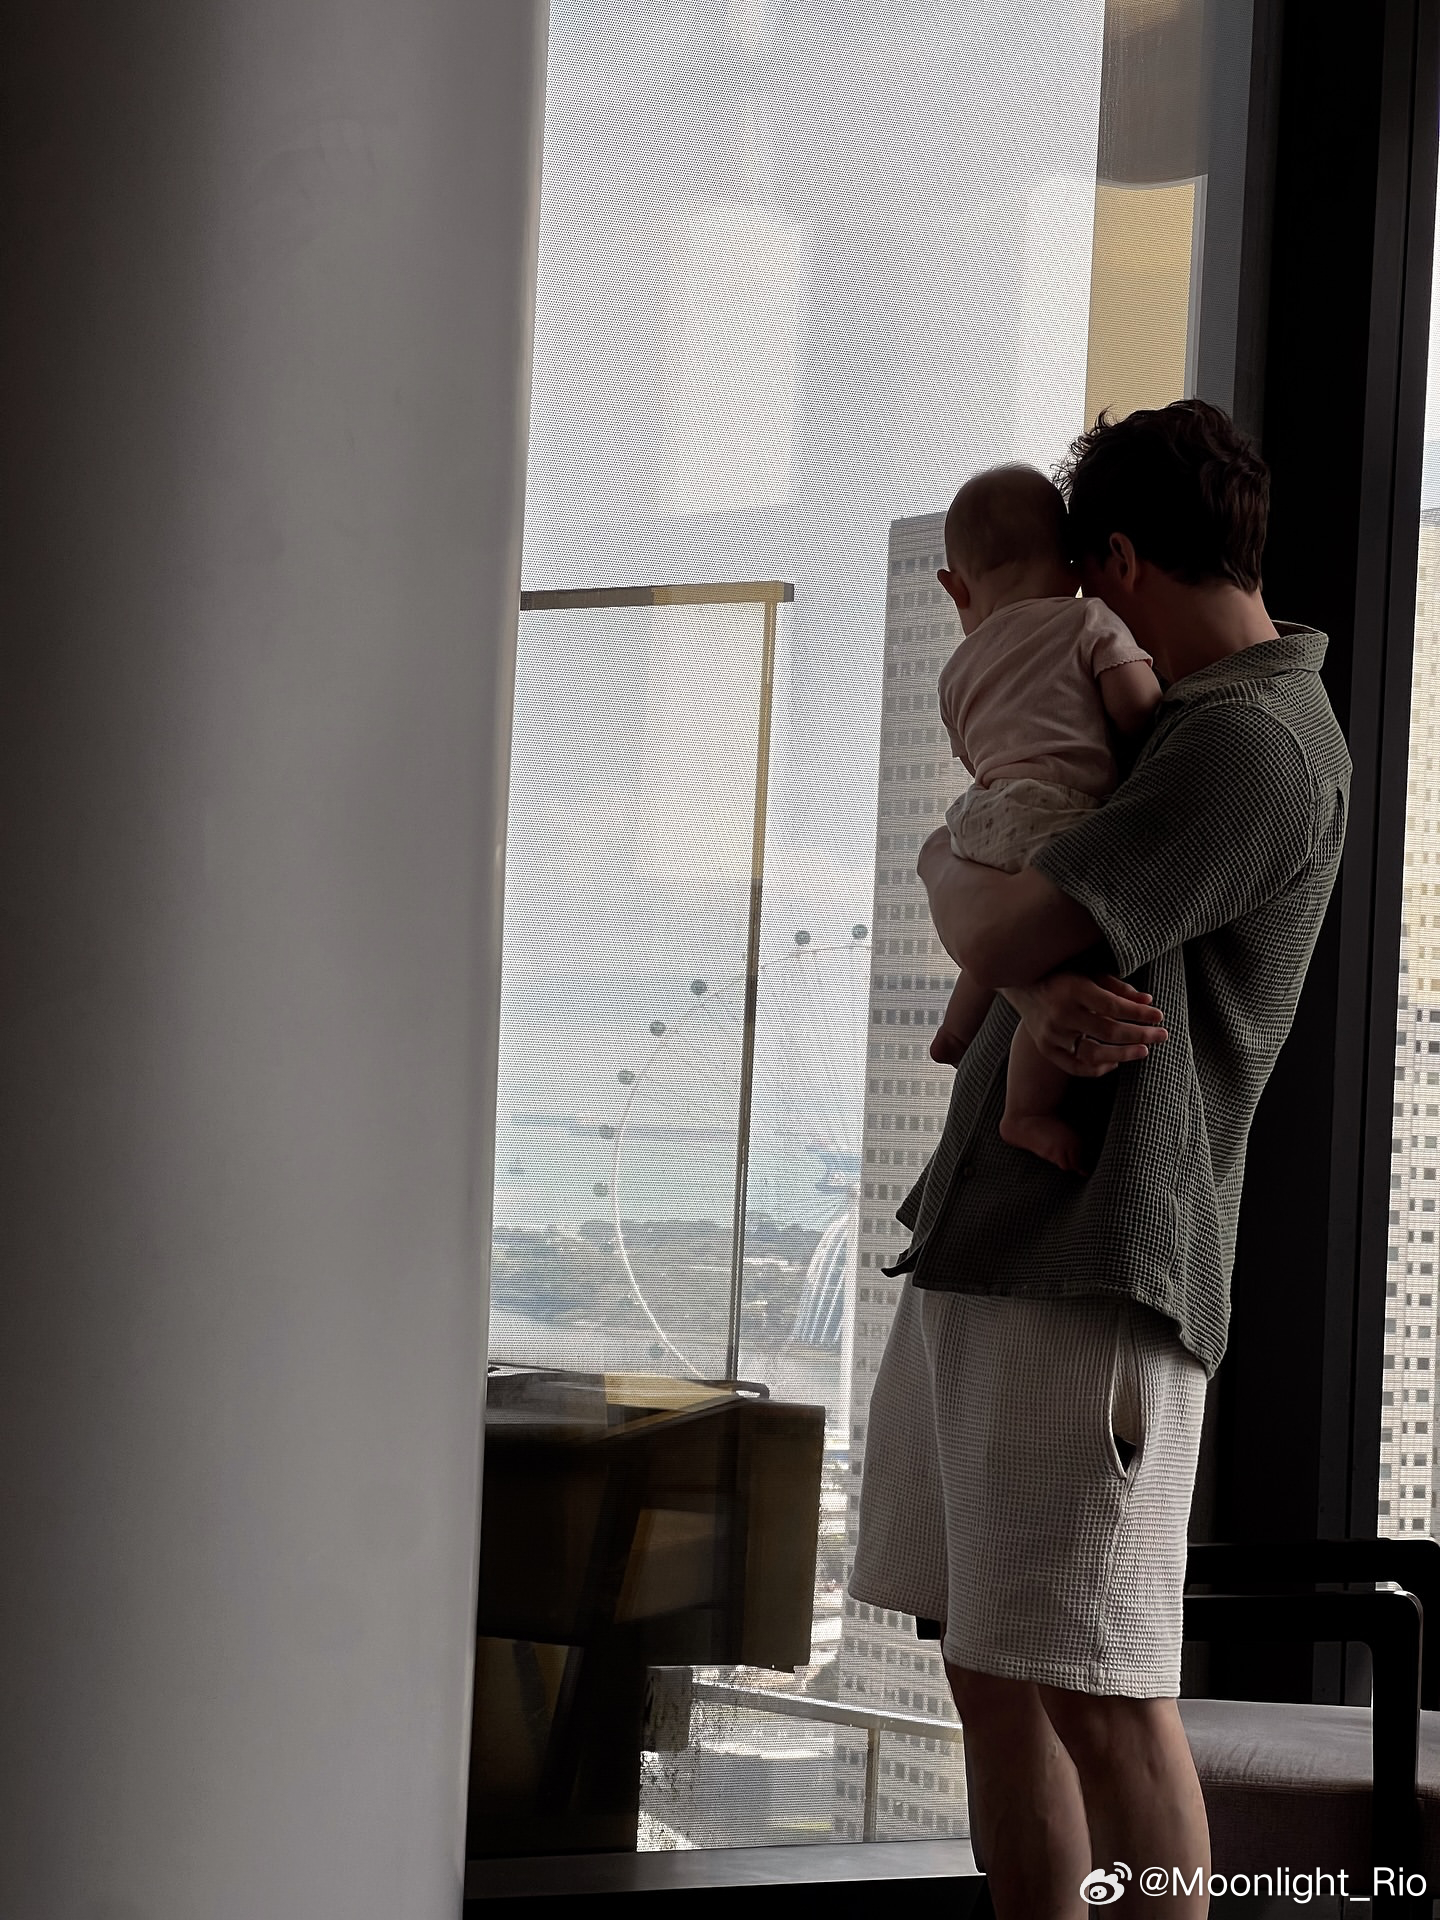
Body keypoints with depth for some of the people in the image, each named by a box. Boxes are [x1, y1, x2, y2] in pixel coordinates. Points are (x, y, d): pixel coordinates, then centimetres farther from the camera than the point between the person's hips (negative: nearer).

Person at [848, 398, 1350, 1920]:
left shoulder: (1255, 745, -11)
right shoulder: (1173, 729, 22)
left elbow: (997, 932, -19)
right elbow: (1012, 939, 12)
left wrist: (951, 867, 5)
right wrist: (1045, 992, -12)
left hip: (1096, 1275, -10)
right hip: (979, 1250, 10)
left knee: (1097, 1692, -8)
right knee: (988, 1667, 11)